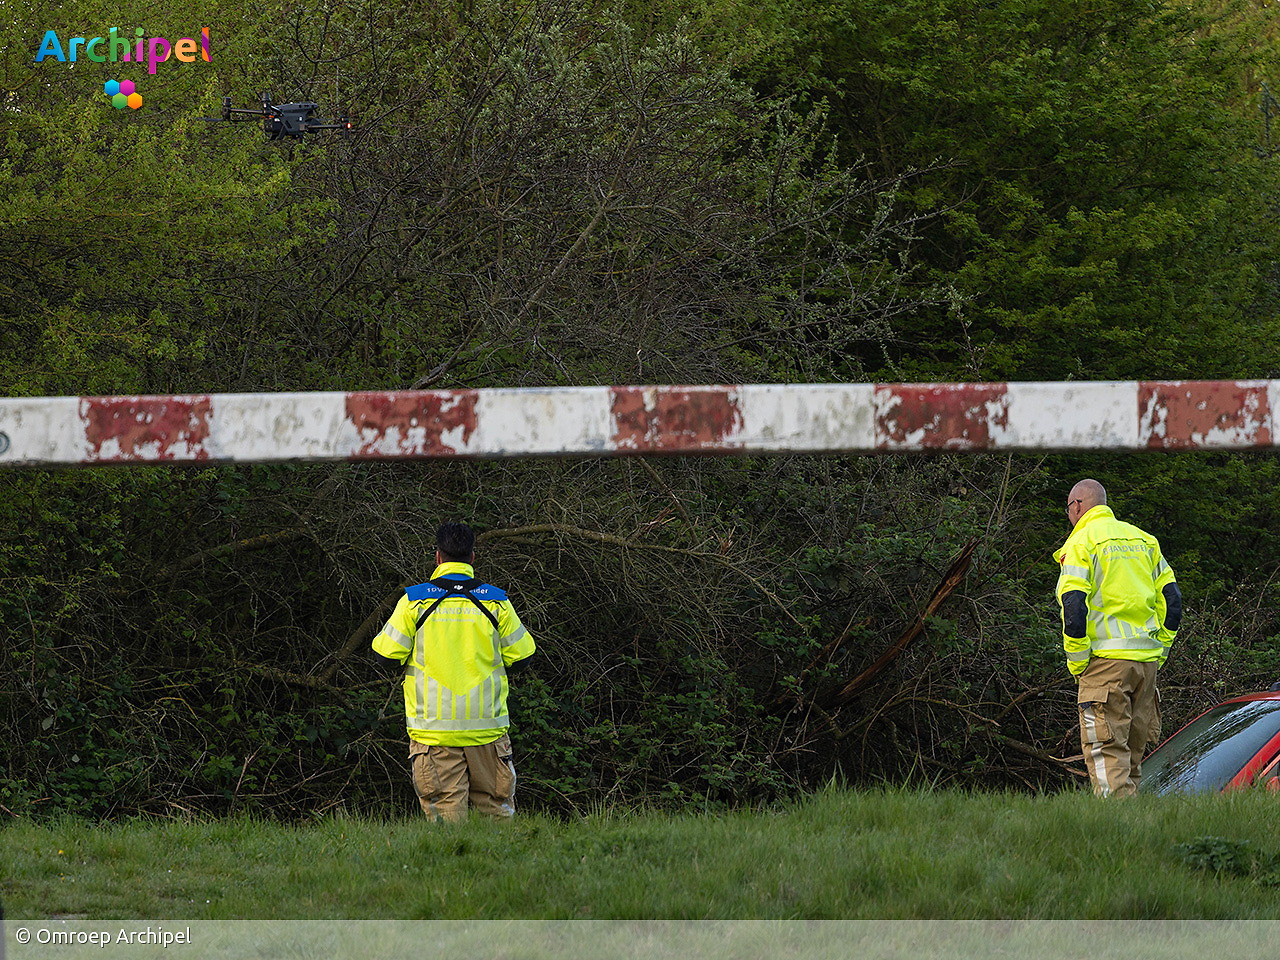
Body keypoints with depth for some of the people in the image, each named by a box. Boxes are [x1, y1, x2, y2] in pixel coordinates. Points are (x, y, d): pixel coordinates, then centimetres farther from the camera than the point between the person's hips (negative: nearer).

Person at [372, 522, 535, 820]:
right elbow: (520, 653, 8)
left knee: (444, 808, -2)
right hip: (486, 726, 1)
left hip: (433, 726, -1)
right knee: (496, 809, 6)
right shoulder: (495, 601, 2)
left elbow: (387, 653, -1)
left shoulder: (414, 600, -2)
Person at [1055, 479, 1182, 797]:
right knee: (1132, 754, 13)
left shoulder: (1081, 542, -3)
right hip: (1147, 661, 7)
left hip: (1107, 661, -7)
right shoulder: (1143, 539, 17)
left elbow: (1074, 606, -14)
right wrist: (1159, 650, 17)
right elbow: (1171, 596, 14)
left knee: (1105, 751, -9)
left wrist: (1077, 663, -6)